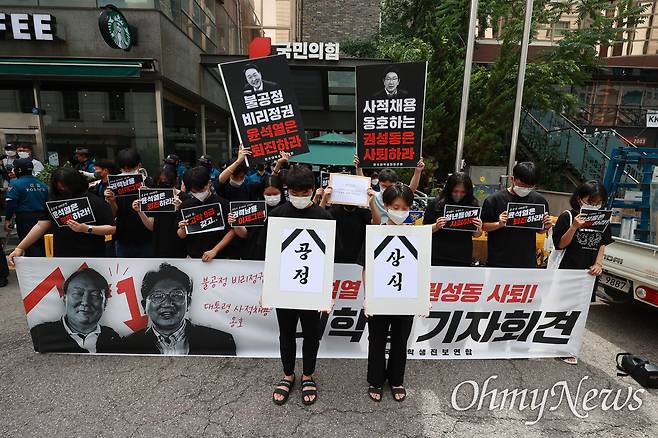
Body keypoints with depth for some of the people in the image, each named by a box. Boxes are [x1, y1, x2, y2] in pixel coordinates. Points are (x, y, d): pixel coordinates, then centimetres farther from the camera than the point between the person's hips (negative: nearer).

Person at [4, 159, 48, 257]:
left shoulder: (16, 184, -8)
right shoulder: (42, 185, 7)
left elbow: (11, 203, -13)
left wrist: (7, 219, -7)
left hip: (25, 219, -5)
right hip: (41, 218, 5)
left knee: (30, 246, -3)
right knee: (42, 244, 14)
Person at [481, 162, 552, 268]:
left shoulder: (539, 200, 2)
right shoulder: (495, 199, -8)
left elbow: (539, 230, 14)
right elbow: (483, 226, -5)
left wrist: (546, 227, -7)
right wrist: (499, 224, -22)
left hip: (527, 262, 3)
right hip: (499, 262, -3)